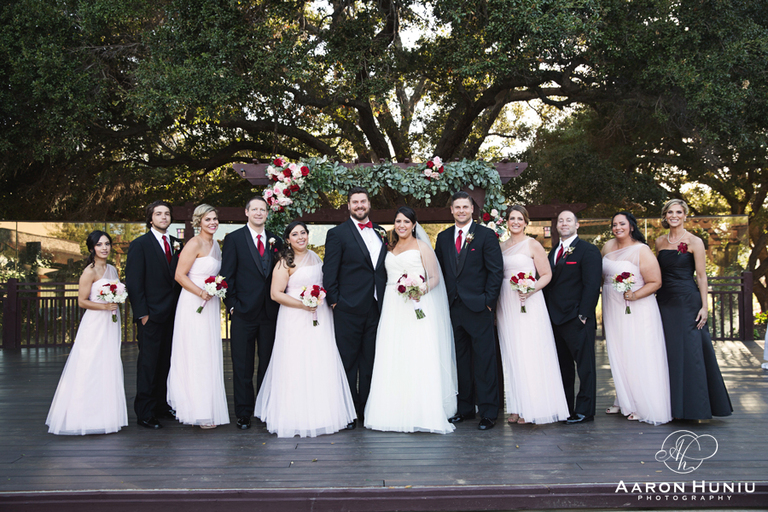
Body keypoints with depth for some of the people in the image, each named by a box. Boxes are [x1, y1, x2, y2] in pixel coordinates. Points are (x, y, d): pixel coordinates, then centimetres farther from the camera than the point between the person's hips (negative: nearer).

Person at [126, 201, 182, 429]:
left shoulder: (176, 244, 13)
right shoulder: (140, 245, -3)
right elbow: (133, 282, -6)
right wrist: (142, 313, -12)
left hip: (172, 314, 5)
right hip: (151, 315, -5)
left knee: (166, 362, 11)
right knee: (148, 363, -1)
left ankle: (162, 406, 20)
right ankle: (145, 412, 5)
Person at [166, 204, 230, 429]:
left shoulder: (215, 244, 14)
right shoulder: (195, 244, -11)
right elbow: (180, 275, -15)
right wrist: (201, 293, -22)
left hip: (210, 305, 8)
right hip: (193, 306, -8)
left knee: (209, 357, 11)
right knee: (196, 357, -4)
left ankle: (208, 406, 19)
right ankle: (199, 413, 2)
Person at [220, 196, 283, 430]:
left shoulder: (275, 240, 10)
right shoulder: (234, 239, 1)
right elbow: (227, 275, -2)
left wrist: (279, 303, 1)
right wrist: (232, 304, -8)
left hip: (270, 312, 3)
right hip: (244, 312, -3)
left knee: (268, 366, 10)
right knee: (242, 367, 4)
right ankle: (243, 414, 13)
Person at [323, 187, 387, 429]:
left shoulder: (381, 233, 14)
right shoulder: (338, 234, -2)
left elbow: (384, 268, 16)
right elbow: (329, 272, -5)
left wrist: (385, 299, 8)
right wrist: (334, 301, -10)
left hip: (375, 307, 5)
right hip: (349, 309, -5)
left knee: (370, 361, 10)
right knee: (348, 361, 2)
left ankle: (367, 407, 20)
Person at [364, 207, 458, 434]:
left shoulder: (422, 247, 4)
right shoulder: (390, 249, 18)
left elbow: (435, 277, -1)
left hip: (417, 307, -5)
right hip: (393, 309, 5)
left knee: (419, 358, -10)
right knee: (391, 360, 0)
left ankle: (422, 413, -7)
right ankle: (394, 411, 5)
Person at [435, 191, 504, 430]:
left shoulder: (486, 235, 0)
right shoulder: (443, 237, 13)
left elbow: (496, 271, -4)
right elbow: (439, 271, 16)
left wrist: (488, 301, -9)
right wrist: (444, 300, 7)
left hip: (478, 307, -4)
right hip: (453, 309, 4)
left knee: (484, 361, -1)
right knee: (460, 360, 11)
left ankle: (488, 412, 6)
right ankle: (465, 408, 20)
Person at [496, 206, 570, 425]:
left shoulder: (533, 245, -1)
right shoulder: (501, 246, 13)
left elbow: (546, 274, -2)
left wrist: (531, 290, -19)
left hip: (529, 305, -5)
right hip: (506, 306, 5)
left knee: (530, 354, -6)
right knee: (511, 355, 5)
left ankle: (534, 408, 2)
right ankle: (517, 408, 11)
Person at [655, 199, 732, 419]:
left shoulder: (694, 241, -4)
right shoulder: (660, 242, 11)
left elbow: (701, 276, -6)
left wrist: (704, 306, -12)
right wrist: (656, 300, 11)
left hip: (688, 302, -5)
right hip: (665, 302, 5)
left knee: (691, 351, -4)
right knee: (669, 353, 8)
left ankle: (697, 407, 5)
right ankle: (674, 406, 16)